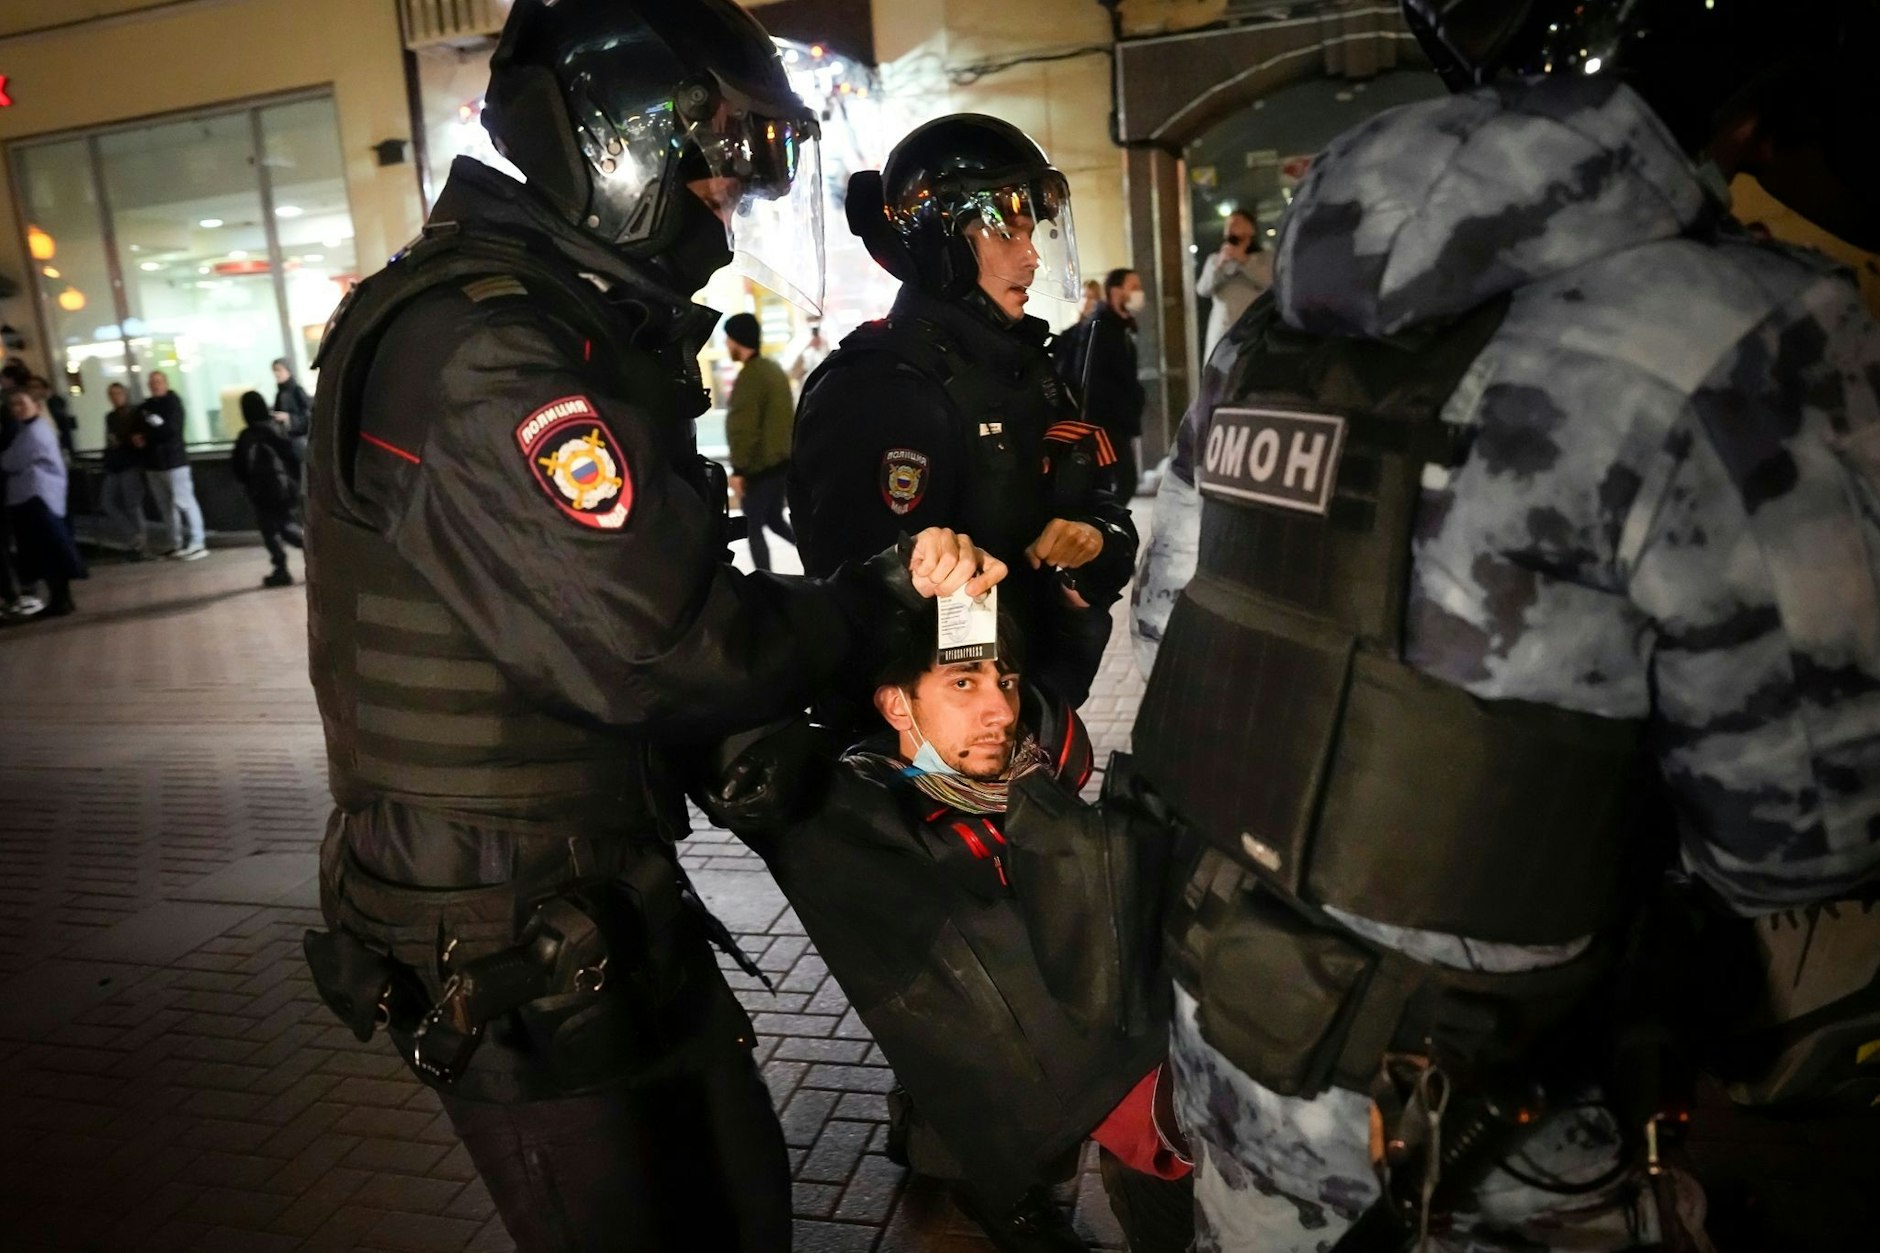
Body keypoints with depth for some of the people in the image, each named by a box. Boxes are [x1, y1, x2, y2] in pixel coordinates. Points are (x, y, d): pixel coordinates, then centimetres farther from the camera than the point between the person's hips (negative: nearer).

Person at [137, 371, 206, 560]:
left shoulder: (172, 402, -6)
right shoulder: (145, 406, 15)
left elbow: (172, 429, -18)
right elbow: (138, 429, 16)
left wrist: (146, 438, -11)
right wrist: (136, 438, -6)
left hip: (174, 460, -7)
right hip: (153, 462, 7)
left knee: (183, 502, -8)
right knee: (165, 505, 8)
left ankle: (196, 543, -8)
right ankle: (177, 543, 14)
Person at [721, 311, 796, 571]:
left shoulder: (749, 376, -19)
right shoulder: (774, 368, 11)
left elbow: (744, 429, -23)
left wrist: (738, 469, -19)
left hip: (760, 466, -9)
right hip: (782, 460, 9)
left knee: (753, 527, 2)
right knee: (774, 520, 20)